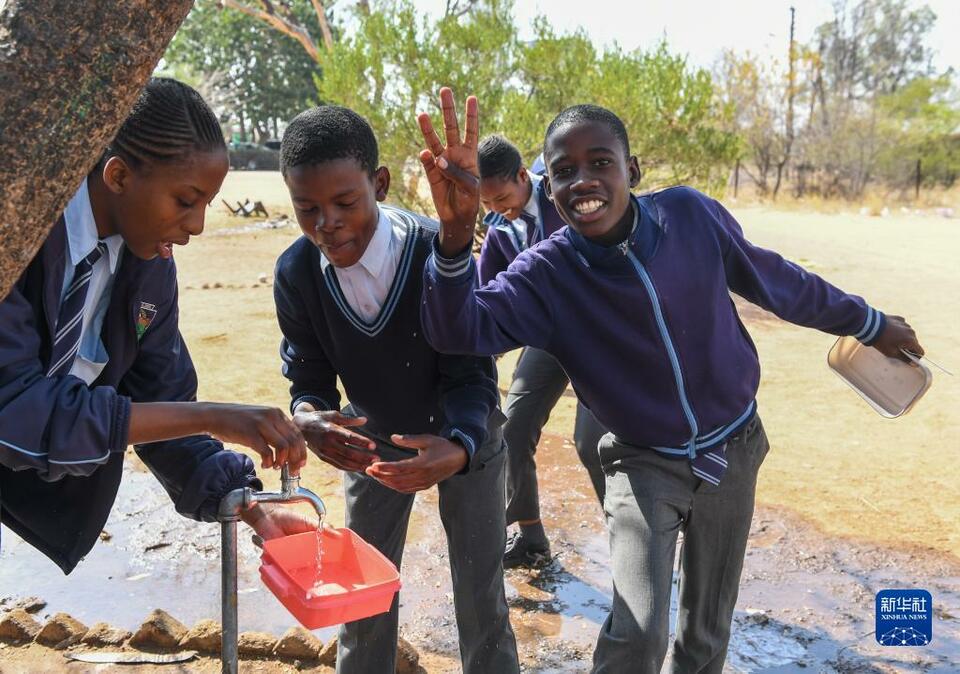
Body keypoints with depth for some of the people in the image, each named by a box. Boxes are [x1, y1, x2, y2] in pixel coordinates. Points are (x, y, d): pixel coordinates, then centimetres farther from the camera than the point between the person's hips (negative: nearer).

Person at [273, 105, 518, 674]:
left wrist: (457, 450, -48)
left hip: (461, 437, -2)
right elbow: (310, 376, -12)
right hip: (372, 438, 3)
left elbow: (472, 375, -27)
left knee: (482, 600, 4)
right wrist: (309, 416, -37)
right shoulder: (296, 274, -21)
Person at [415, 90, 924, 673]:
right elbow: (461, 328, -35)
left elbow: (772, 278, 2)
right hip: (644, 461, -2)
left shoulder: (691, 215, -14)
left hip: (732, 450, 2)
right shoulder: (546, 273, -18)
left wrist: (867, 322, 15)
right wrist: (456, 234, -53)